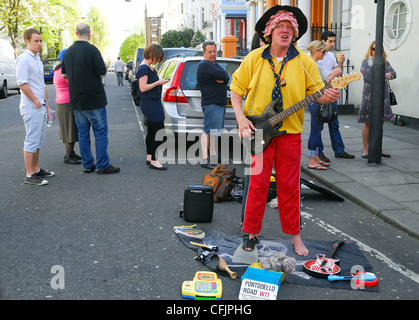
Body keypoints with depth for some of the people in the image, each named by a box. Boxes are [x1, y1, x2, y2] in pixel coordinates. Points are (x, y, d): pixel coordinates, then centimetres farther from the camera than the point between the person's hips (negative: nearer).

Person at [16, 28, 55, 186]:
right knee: (32, 141, -6)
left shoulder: (37, 59, 17)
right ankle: (30, 175, -1)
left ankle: (36, 169, 25)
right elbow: (22, 84, -19)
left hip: (40, 107, 9)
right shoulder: (23, 59, -12)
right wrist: (36, 101, -13)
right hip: (31, 108, -9)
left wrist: (47, 106, 18)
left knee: (39, 141, 15)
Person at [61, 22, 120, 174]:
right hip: (94, 99, -6)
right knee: (100, 133, 1)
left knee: (83, 134, 11)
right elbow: (102, 73, -14)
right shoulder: (91, 50, -13)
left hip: (76, 101, 6)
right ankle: (102, 165, 3)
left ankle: (87, 165, 16)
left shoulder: (68, 52, 7)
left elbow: (64, 74, 14)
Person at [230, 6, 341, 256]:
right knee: (258, 183, 4)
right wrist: (241, 118, -7)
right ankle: (252, 232, 20)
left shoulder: (304, 61, 3)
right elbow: (237, 89, 4)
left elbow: (315, 92, 3)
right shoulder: (254, 58, 1)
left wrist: (327, 97, -20)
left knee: (289, 185, 7)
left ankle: (295, 234, 21)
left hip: (291, 132, 1)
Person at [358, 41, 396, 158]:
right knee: (368, 123, -2)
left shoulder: (385, 62, 15)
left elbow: (393, 74, 3)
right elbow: (369, 77, -14)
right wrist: (384, 76, -5)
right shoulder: (365, 63, 1)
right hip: (370, 95, -4)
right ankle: (365, 149, 7)